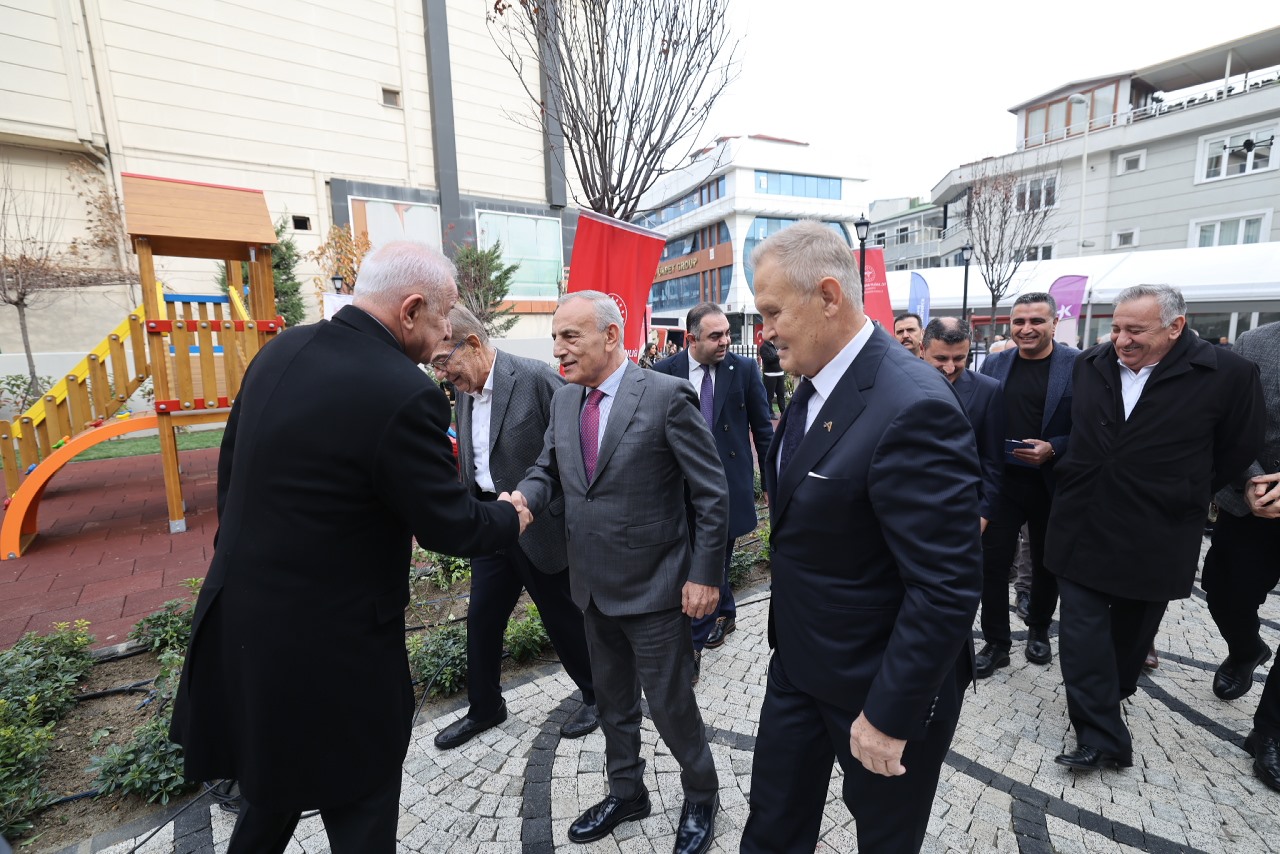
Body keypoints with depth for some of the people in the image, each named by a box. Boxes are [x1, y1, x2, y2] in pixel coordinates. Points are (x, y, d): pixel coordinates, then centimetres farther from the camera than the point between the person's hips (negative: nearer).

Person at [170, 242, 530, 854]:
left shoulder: (281, 350, -2)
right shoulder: (405, 395, -27)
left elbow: (231, 464, 9)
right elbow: (450, 528, -19)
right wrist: (510, 517, 1)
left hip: (240, 612, 8)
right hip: (333, 645, -7)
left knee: (272, 786, 31)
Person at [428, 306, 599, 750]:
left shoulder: (536, 378, -17)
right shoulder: (464, 392, 6)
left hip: (541, 526, -7)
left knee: (563, 617, 11)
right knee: (481, 619, 16)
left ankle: (596, 694, 37)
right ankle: (484, 708, 41)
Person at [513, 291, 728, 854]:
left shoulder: (667, 395, -17)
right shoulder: (563, 401, 3)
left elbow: (713, 492, -13)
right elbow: (548, 470, 9)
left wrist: (705, 575, -13)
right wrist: (523, 497, -14)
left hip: (655, 588, -6)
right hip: (595, 588, 6)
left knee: (671, 706, 12)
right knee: (612, 702, 23)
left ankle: (701, 798, 41)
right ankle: (626, 793, 48)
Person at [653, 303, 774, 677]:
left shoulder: (744, 369, -3)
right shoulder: (664, 372, -4)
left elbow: (762, 427, 3)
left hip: (730, 481, -1)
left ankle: (695, 645, 22)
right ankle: (725, 614, 39)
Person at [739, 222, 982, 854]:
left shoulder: (912, 407, -29)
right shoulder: (814, 384, 0)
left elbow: (948, 587, -27)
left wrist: (889, 716, -20)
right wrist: (784, 502, 0)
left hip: (881, 682, -7)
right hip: (798, 660, 7)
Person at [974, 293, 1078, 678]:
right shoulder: (994, 364, 2)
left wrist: (1053, 450, -21)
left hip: (1052, 484, -1)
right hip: (1000, 481, 1)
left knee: (1047, 563, 17)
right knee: (993, 562, 2)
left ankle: (1039, 630, 40)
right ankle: (996, 642, 17)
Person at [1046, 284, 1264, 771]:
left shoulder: (1227, 375, -9)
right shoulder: (1089, 366, 1)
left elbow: (1238, 452, 2)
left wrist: (1187, 498, 6)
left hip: (1153, 535, -2)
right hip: (1083, 525, 2)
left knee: (1132, 625, 17)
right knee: (1082, 627, 0)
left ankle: (1113, 691, 40)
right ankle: (1102, 737, 8)